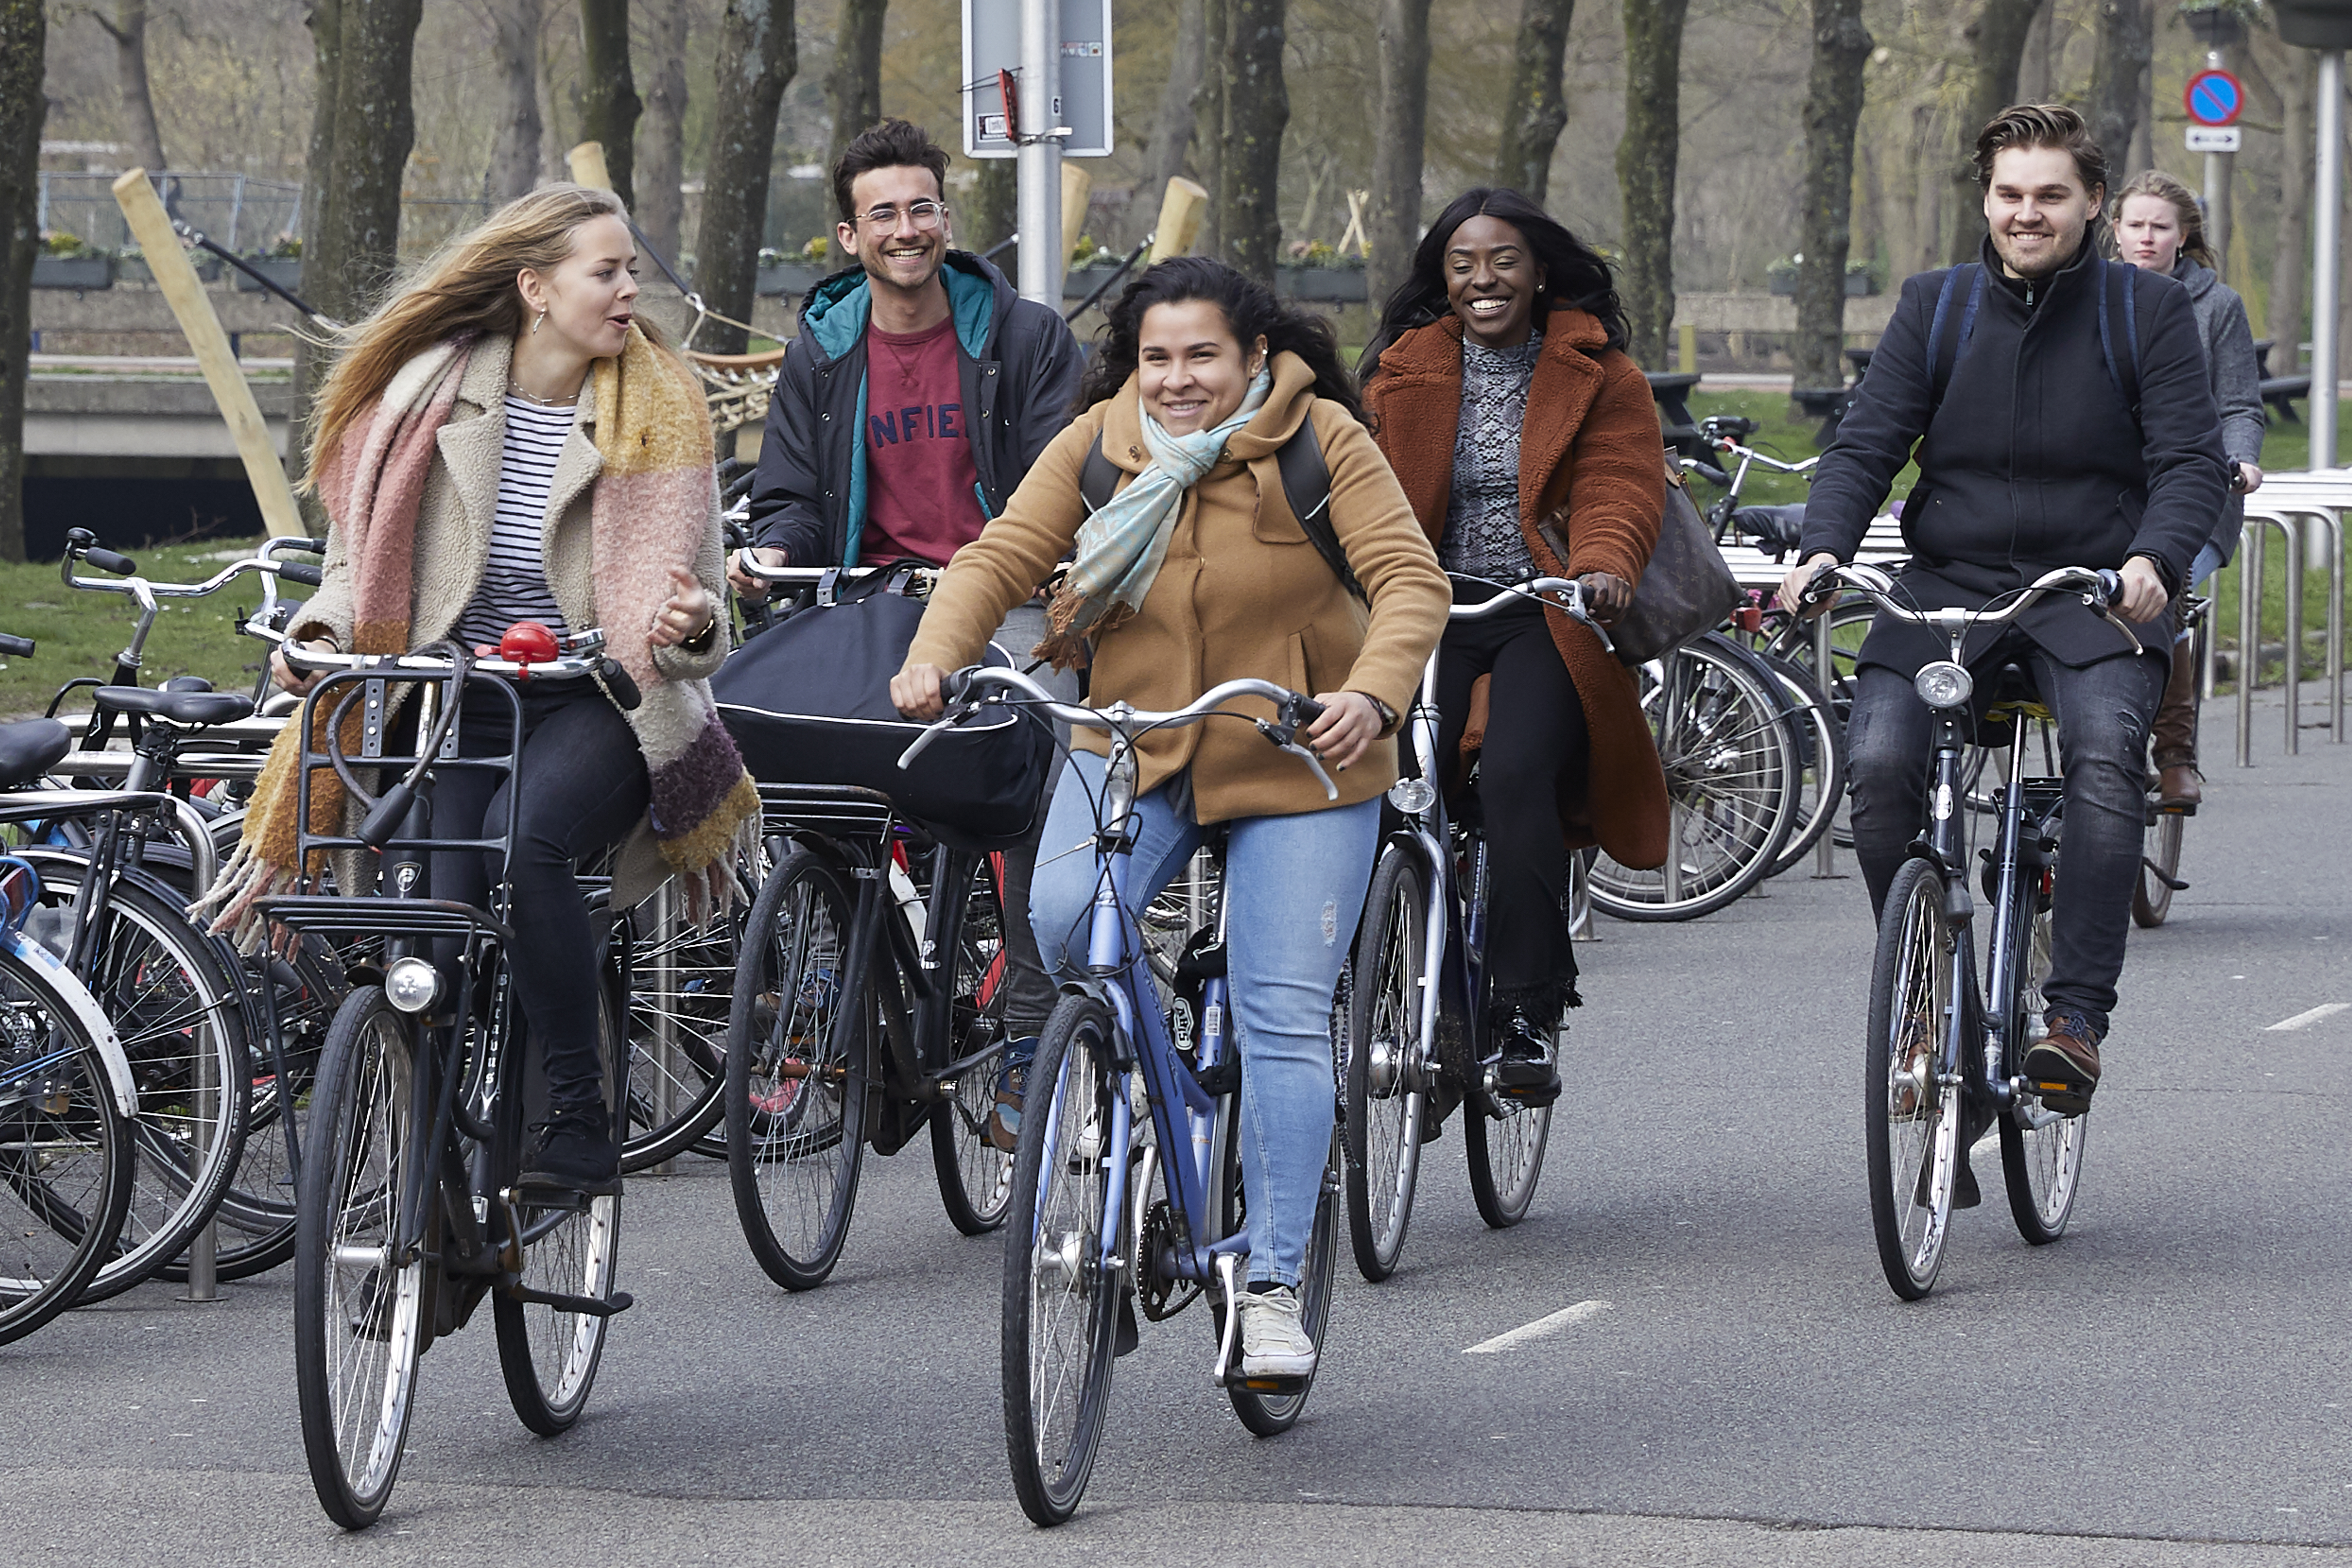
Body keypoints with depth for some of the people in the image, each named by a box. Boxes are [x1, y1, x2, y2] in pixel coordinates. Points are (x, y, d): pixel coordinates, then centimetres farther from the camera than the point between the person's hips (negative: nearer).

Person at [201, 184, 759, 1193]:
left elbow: (675, 586, -1)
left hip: (598, 705, -2)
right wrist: (324, 629, -10)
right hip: (458, 703, 2)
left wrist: (686, 626, -26)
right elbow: (366, 549, 12)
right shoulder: (435, 391, 3)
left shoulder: (659, 408, 1)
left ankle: (580, 1124, -24)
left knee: (525, 836, -35)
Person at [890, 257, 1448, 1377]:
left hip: (1296, 766, -2)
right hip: (1132, 749, 2)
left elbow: (1410, 578, -16)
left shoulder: (1322, 443, -10)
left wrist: (1374, 697, -35)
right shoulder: (1097, 445, -1)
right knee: (1061, 920, -26)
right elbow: (1001, 556, -6)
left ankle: (1273, 1284, 0)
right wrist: (935, 654, -25)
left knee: (1284, 1021, -7)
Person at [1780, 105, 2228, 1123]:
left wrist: (2152, 560, -25)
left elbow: (2190, 461, -4)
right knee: (1877, 760, -24)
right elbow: (1866, 445, 3)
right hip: (1949, 587, 2)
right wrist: (1822, 551, -17)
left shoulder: (2150, 311, 3)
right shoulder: (1935, 309, 9)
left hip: (2094, 595, -2)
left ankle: (2077, 1013, -28)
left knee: (2106, 753, -32)